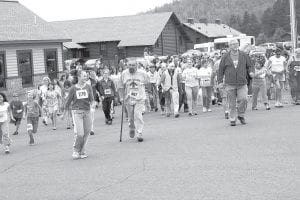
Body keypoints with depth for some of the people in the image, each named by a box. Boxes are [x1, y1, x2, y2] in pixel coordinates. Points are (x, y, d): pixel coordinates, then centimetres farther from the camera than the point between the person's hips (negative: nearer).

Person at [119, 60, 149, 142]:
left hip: (140, 98, -2)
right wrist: (122, 97, 3)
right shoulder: (124, 74, 0)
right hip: (128, 98, 2)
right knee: (131, 117, 10)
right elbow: (122, 87, 6)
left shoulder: (142, 73, -5)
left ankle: (139, 134, -8)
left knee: (138, 115, -14)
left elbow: (147, 81, 12)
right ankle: (132, 129, 40)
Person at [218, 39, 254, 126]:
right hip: (230, 84, 0)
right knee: (232, 103, 1)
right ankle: (232, 120, 12)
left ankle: (241, 115, 6)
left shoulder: (244, 56, 8)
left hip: (242, 83, 0)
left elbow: (250, 66, 14)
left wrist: (251, 72, -7)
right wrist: (220, 81, 4)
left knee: (243, 99, -16)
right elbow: (221, 70, 10)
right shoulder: (225, 57, 6)